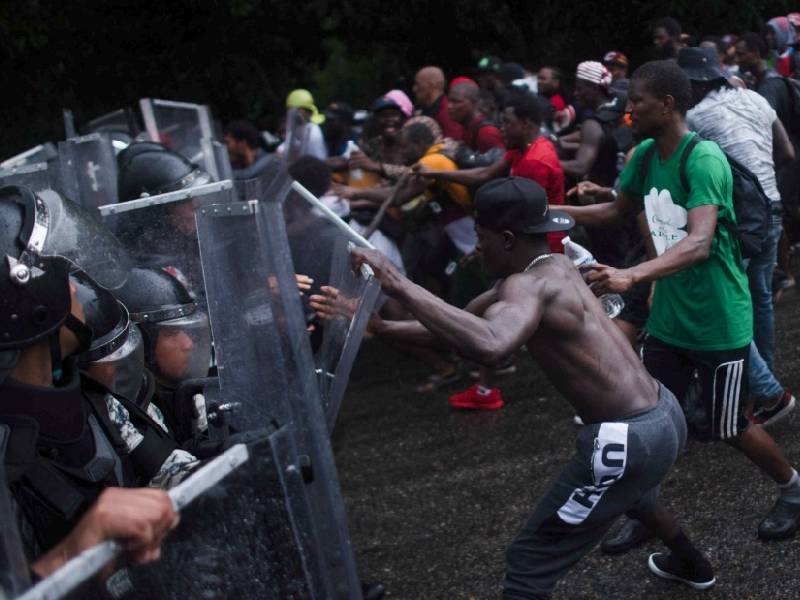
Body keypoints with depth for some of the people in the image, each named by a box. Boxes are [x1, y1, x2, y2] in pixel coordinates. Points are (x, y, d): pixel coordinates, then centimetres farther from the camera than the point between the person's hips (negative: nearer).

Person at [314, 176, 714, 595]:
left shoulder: (530, 285, -21)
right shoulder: (552, 268, 8)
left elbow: (489, 345, -44)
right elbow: (462, 327, 13)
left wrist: (401, 287, -39)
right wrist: (378, 326, 3)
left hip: (627, 439, -10)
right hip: (665, 415, 10)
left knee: (529, 564, -2)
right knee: (631, 491, 43)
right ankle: (690, 565, 71)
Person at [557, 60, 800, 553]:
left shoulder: (704, 159, -25)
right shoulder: (646, 154, 0)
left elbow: (699, 242, -38)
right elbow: (618, 210, 17)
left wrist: (631, 276, -52)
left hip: (718, 322, -7)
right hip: (668, 317, 7)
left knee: (727, 427, 9)